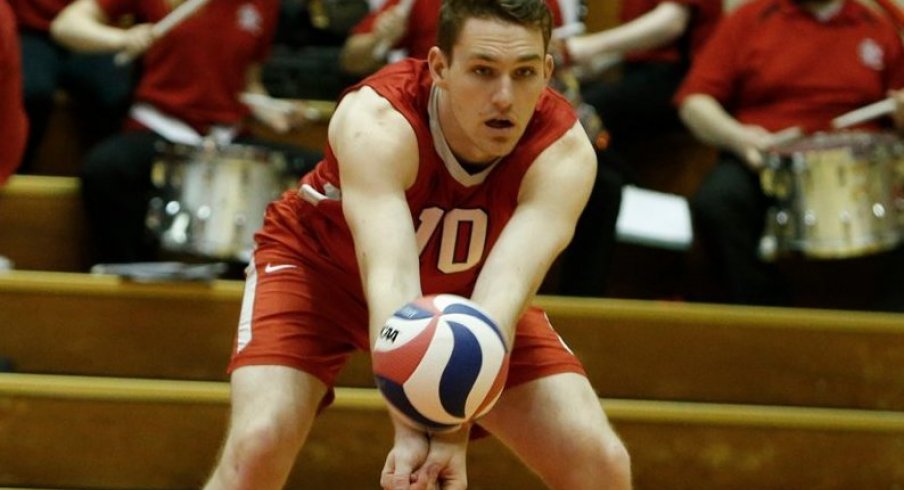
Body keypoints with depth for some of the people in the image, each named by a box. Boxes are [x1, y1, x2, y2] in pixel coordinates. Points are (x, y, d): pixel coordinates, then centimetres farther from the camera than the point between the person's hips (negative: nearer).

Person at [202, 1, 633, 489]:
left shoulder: (564, 152, -28)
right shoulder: (377, 122, -36)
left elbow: (501, 298, -40)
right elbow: (391, 282, -46)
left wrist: (454, 432, -54)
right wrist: (410, 431, -59)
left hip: (465, 288, 3)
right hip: (320, 266, -2)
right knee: (257, 448, -27)